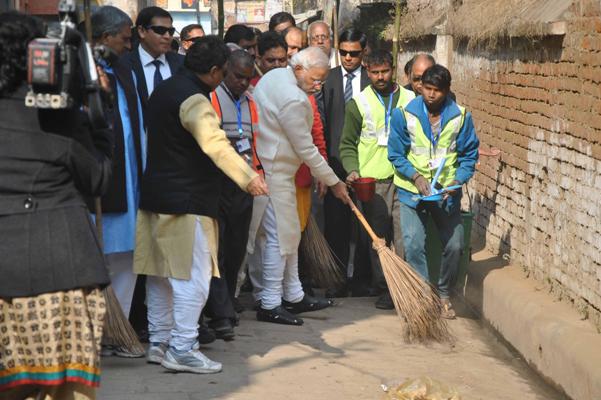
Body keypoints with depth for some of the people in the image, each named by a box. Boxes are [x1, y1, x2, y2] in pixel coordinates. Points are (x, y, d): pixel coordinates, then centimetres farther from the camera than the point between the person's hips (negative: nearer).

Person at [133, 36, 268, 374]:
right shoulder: (194, 99, -17)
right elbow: (215, 144, -33)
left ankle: (159, 342, 21)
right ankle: (182, 349, -7)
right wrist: (248, 177, -44)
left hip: (157, 196, 10)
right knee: (193, 276, -6)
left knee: (162, 274, 14)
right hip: (187, 201, -10)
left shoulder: (165, 90, 14)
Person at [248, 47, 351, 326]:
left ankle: (294, 296, 24)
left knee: (290, 233, 15)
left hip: (276, 169, 10)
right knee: (280, 236, -5)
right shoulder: (293, 99, -23)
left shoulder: (274, 76, 7)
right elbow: (306, 149, -18)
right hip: (273, 174, -10)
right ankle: (270, 305, 1)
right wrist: (333, 182, -7)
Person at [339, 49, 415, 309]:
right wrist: (352, 170, -6)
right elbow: (347, 144, 9)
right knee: (378, 237, 2)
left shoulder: (410, 100, 9)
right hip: (372, 181, 0)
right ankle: (383, 289, 9)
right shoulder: (358, 103, 6)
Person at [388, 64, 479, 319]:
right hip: (412, 190, -1)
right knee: (413, 245, -14)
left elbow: (469, 155, 1)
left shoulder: (461, 116, -5)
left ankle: (444, 293, 23)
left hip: (447, 192, 1)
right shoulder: (404, 114, -6)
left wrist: (456, 181, -15)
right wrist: (415, 176, -16)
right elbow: (396, 154, -1)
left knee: (454, 245, 0)